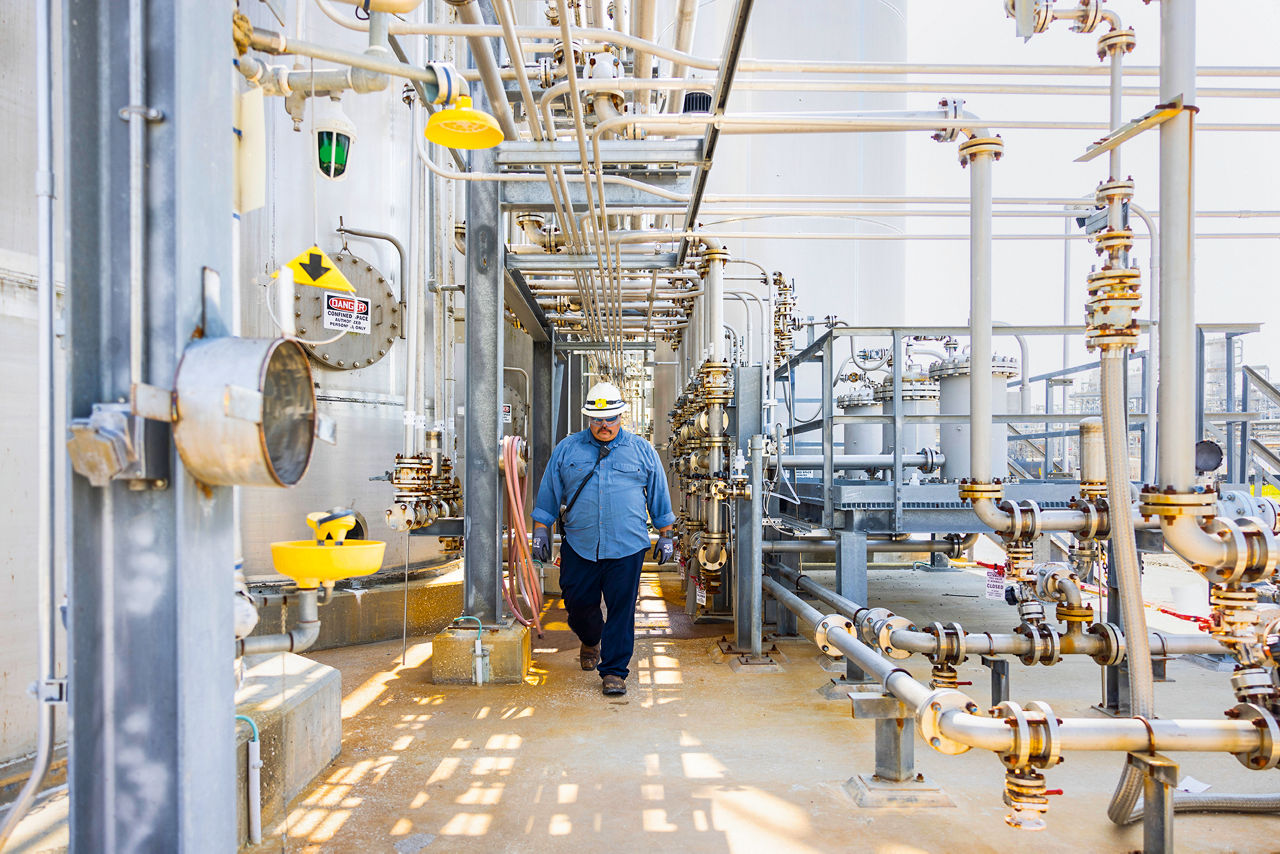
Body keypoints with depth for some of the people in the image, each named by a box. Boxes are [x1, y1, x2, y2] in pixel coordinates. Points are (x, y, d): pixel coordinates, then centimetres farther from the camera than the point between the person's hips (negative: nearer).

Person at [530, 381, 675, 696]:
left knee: (621, 610, -1)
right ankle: (590, 641, 41)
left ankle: (613, 671, 10)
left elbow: (659, 496, 13)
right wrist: (540, 531, 7)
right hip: (578, 546, 1)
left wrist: (665, 536, 12)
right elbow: (548, 494, 12)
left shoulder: (642, 451, 7)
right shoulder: (566, 449, 7)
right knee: (577, 604, 9)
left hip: (626, 547, -1)